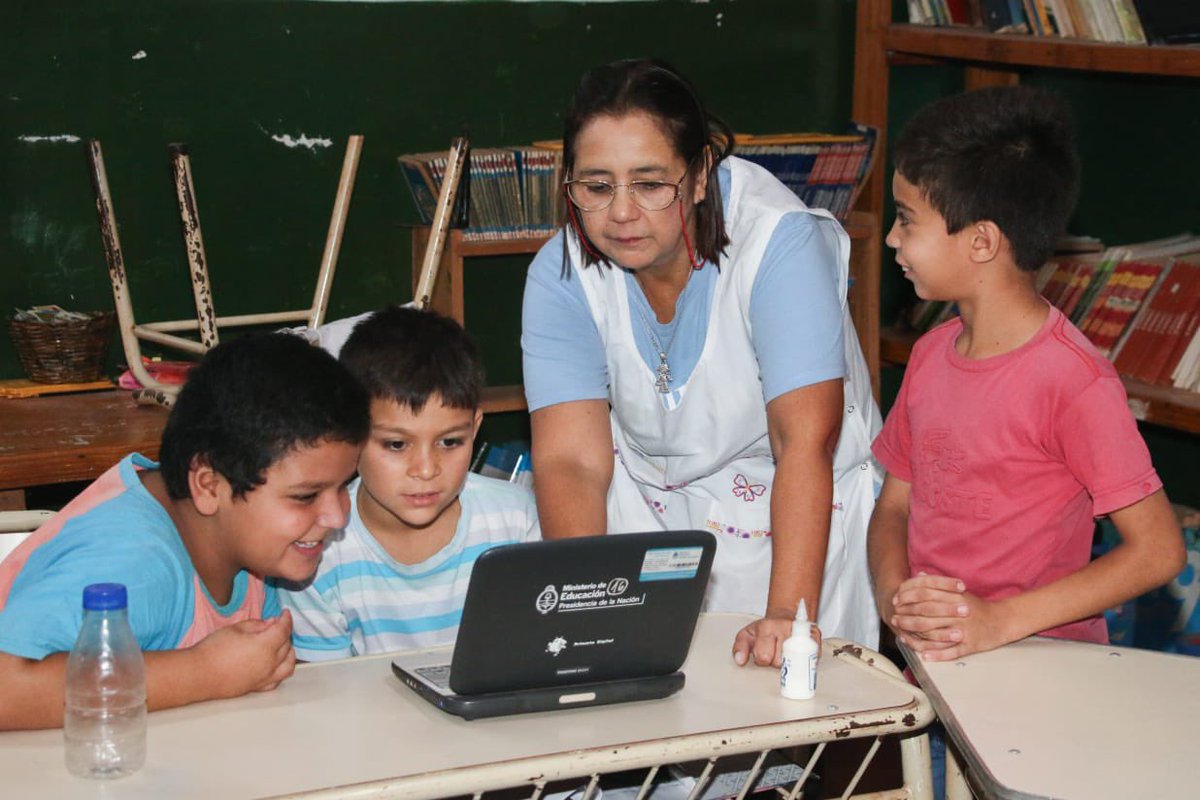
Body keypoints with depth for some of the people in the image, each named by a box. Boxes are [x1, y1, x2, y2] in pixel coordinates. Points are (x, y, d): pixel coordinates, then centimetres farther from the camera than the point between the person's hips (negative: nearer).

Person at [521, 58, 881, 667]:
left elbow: (806, 440, -29)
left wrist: (789, 615, -40)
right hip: (649, 506, 2)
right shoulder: (559, 275, -12)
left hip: (801, 509, -2)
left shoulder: (779, 241, -23)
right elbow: (572, 460, -19)